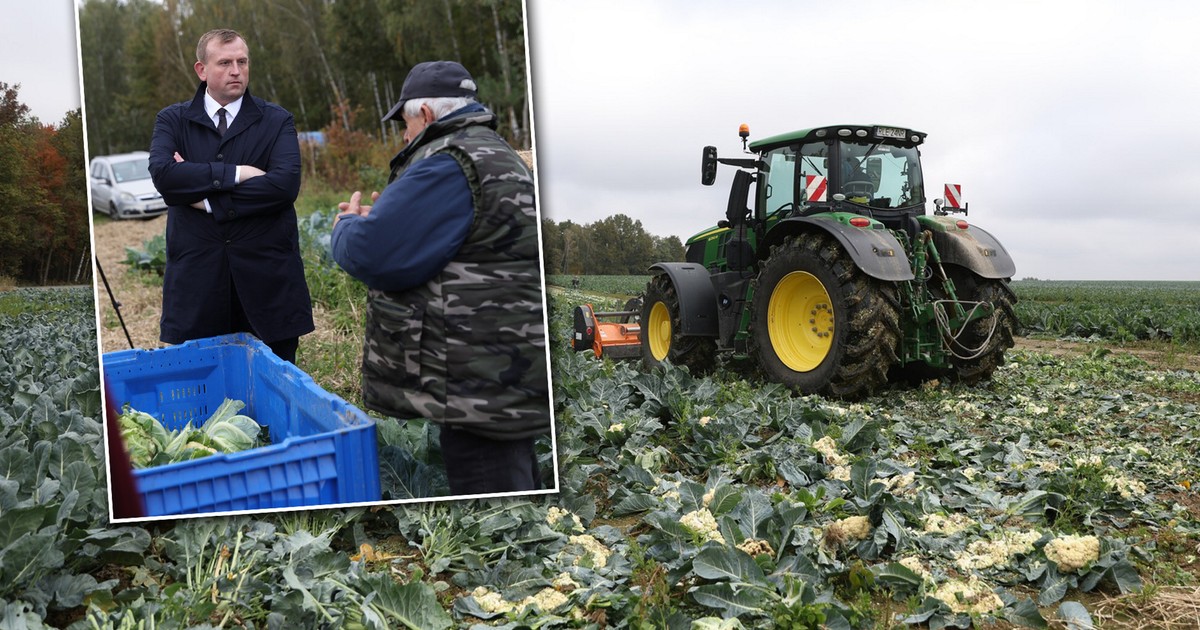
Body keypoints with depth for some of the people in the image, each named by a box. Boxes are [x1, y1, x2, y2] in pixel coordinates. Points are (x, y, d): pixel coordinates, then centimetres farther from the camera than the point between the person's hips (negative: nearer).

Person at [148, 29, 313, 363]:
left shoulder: (277, 120, 5)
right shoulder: (172, 120, 8)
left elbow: (286, 183, -12)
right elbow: (162, 173, -11)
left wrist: (208, 199, -10)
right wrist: (236, 173, -14)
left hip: (267, 275, 0)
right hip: (196, 276, 1)